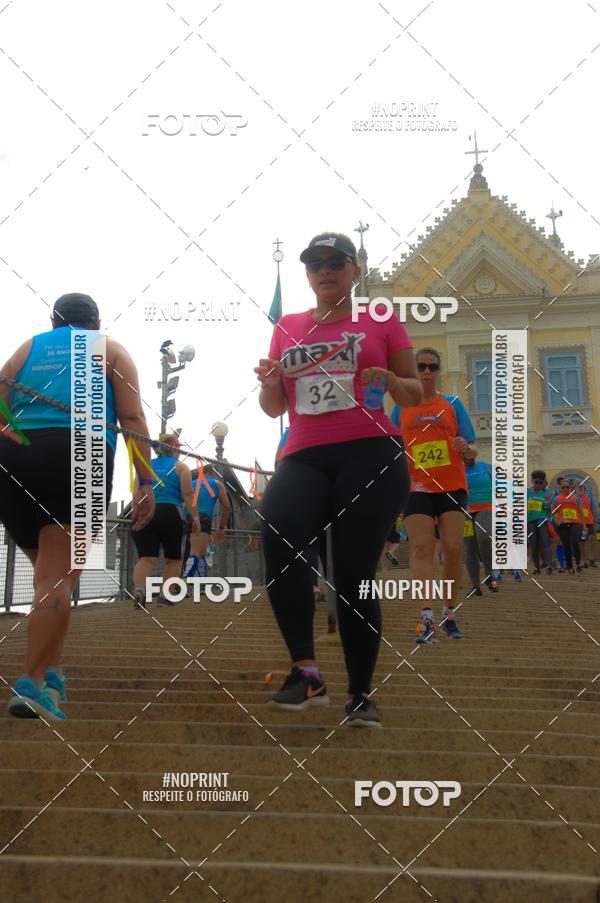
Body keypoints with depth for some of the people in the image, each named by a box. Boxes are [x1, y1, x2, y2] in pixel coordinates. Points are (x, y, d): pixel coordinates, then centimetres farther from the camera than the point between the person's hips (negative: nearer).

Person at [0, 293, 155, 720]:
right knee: (59, 575, -8)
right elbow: (133, 418, 5)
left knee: (50, 571, 17)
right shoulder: (111, 350, 18)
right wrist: (146, 481, 1)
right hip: (77, 454, -3)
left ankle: (52, 673, 11)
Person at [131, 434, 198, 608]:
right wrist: (195, 518, 0)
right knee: (173, 559, 14)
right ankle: (165, 595, 5)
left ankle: (139, 590, -32)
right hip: (169, 514, -2)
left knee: (146, 558, -7)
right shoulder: (180, 467, 8)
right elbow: (188, 494, -2)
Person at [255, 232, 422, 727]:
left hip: (371, 454, -2)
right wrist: (269, 382, 0)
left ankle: (361, 695, 12)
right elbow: (274, 408, 22)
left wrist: (388, 380, -9)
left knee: (354, 576, -4)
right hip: (304, 457, 2)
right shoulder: (287, 327, 19)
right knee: (278, 534, -29)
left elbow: (415, 394, 12)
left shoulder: (382, 321, 10)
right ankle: (306, 671, -24)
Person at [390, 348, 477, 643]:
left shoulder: (453, 404, 8)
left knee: (453, 548, -5)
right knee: (421, 549, -11)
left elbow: (472, 451, 6)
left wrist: (466, 448, -17)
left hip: (452, 485, 0)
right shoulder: (401, 408, 10)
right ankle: (427, 618, -17)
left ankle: (449, 613, 11)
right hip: (416, 486, 0)